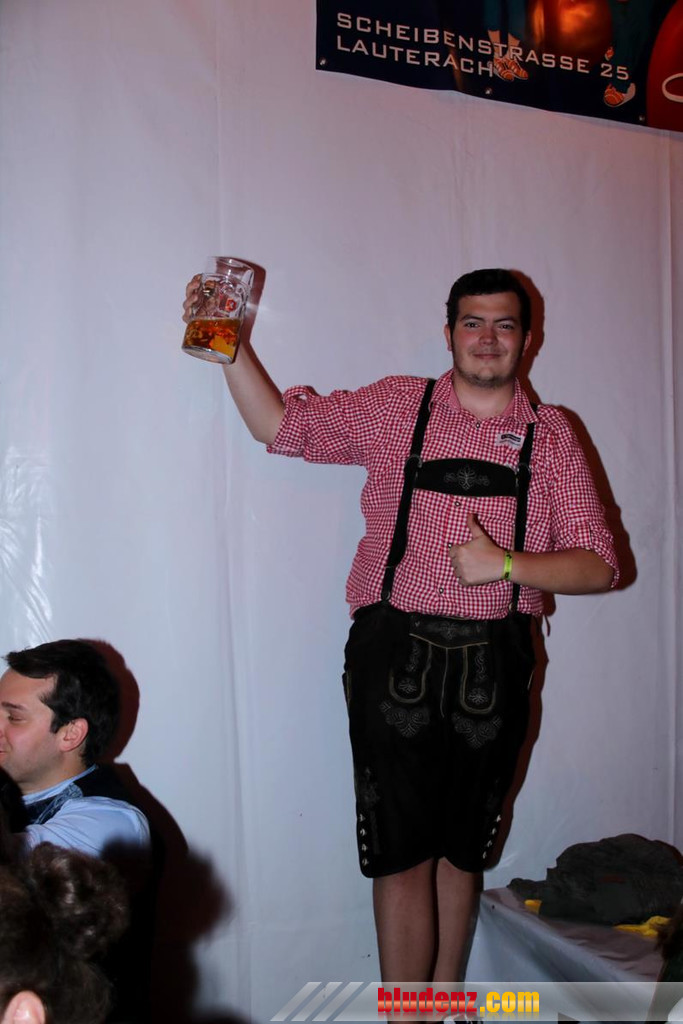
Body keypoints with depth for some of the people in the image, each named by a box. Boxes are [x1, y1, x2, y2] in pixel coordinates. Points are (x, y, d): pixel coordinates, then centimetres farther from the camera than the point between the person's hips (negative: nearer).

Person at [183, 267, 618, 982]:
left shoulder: (550, 436, 8)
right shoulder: (395, 407, 7)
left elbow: (599, 565, 4)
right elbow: (281, 425, 9)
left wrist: (505, 564, -11)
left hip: (492, 666, 2)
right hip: (396, 654, -1)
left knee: (459, 851, 14)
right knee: (402, 853, 0)